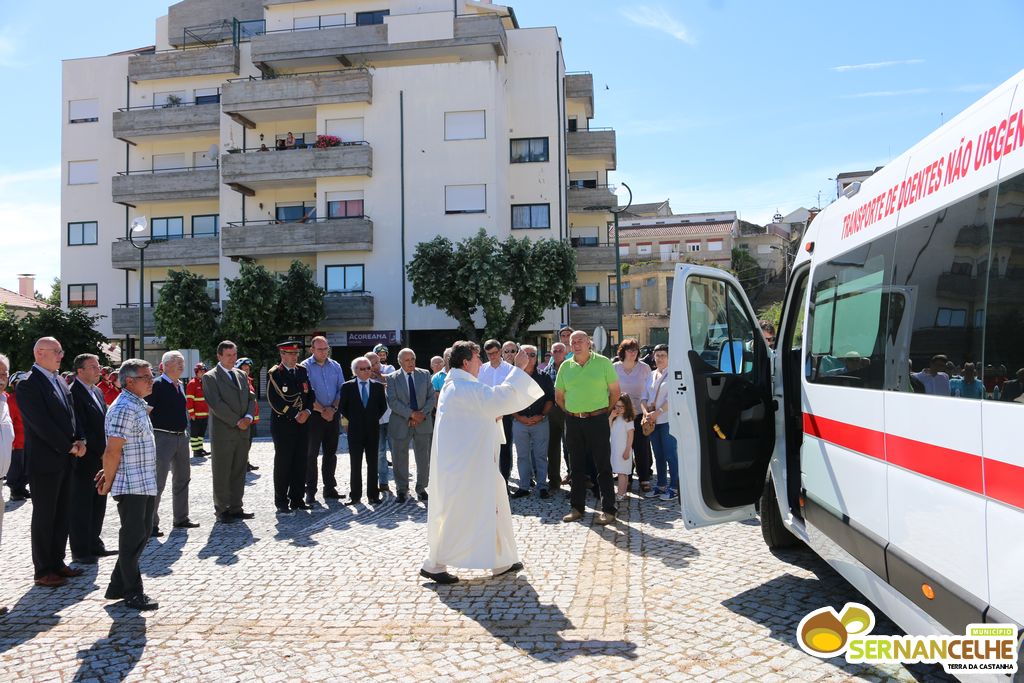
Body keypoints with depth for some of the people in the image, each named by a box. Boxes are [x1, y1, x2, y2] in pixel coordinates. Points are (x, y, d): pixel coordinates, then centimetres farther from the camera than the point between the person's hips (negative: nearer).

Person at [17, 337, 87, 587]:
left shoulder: (60, 381, 11)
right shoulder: (28, 385, -15)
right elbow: (42, 424, -19)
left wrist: (79, 440, -2)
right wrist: (69, 447, -13)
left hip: (65, 460, 8)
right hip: (44, 461, -8)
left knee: (62, 514, 14)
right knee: (44, 517, 3)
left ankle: (57, 562, 26)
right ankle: (43, 571, 14)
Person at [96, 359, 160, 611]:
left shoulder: (138, 406, 14)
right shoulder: (125, 408, -18)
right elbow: (112, 451, -19)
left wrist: (109, 473, 14)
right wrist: (108, 483, -10)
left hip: (146, 484, 10)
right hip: (131, 486, -9)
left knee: (142, 534, 16)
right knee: (132, 540, 2)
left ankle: (117, 587, 28)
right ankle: (133, 594, 13)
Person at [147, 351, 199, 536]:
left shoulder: (180, 385, 13)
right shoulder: (157, 385, -12)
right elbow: (146, 411, -15)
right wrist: (149, 436, -18)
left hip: (181, 436, 9)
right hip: (163, 437, -8)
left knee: (182, 478, 15)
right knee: (158, 481, -5)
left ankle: (181, 518, 27)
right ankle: (150, 523, 3)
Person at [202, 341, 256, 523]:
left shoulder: (241, 375, 16)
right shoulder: (210, 377, -5)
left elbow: (251, 398, 13)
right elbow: (216, 405, -13)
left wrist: (248, 417, -5)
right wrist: (237, 421, -14)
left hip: (242, 432, 6)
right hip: (223, 433, -6)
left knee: (239, 473, 10)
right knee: (222, 474, 2)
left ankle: (235, 508, 18)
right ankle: (222, 510, 11)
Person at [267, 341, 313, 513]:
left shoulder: (302, 370, 11)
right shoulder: (274, 374, -6)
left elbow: (310, 393, 13)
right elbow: (275, 401, -12)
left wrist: (307, 411, -5)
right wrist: (295, 415, -14)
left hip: (303, 424, 5)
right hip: (283, 424, -5)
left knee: (300, 463, 7)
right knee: (283, 464, 1)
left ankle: (297, 499, 16)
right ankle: (282, 502, 9)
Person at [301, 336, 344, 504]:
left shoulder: (335, 366, 9)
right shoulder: (305, 366, -4)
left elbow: (341, 390, 8)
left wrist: (333, 408, -6)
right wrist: (322, 410, -11)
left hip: (333, 414, 4)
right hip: (314, 415, -4)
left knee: (331, 452, 9)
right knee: (311, 453, -2)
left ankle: (330, 487, 17)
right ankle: (310, 491, 3)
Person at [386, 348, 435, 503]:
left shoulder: (425, 374, 5)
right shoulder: (392, 378, -2)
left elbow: (432, 397, 2)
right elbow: (392, 402, -11)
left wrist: (423, 414, -12)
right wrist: (411, 414, -18)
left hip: (423, 422, 2)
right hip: (401, 424, -1)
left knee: (424, 458, 7)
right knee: (400, 459, 6)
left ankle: (421, 488, 23)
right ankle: (402, 490, 21)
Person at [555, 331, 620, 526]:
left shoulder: (603, 362, -3)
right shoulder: (565, 366, 6)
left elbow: (614, 391, 2)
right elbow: (559, 395, 15)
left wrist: (605, 411, 3)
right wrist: (572, 412, 10)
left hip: (597, 420, -3)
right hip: (573, 422, 3)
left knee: (603, 466, 0)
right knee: (577, 466, 11)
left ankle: (608, 510, 6)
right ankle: (577, 507, 21)